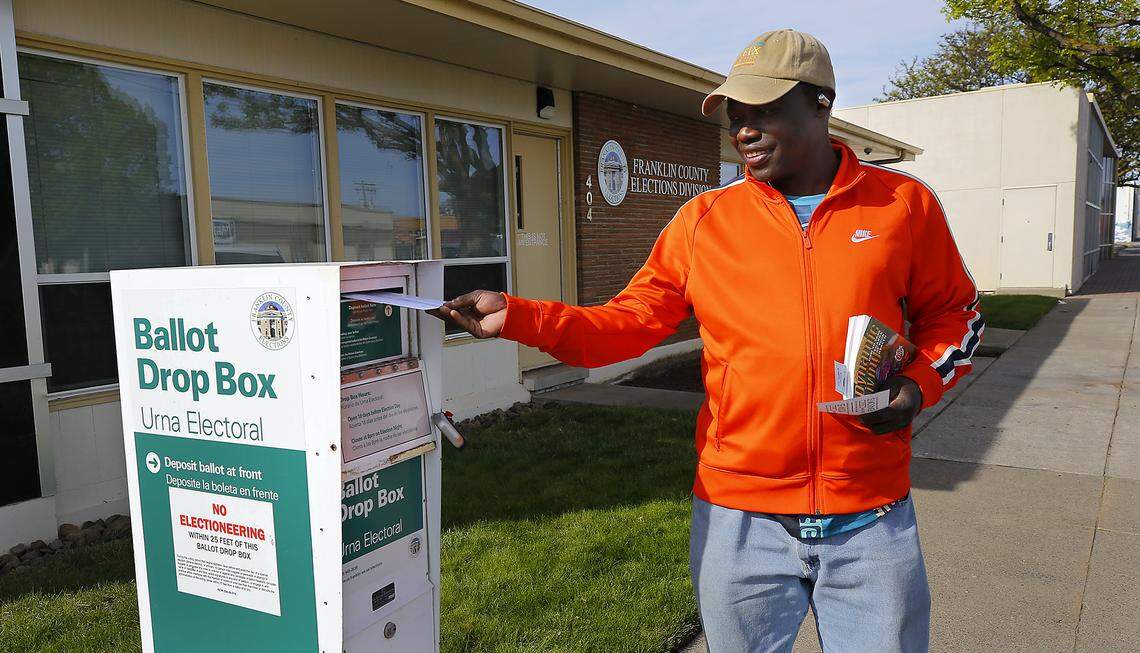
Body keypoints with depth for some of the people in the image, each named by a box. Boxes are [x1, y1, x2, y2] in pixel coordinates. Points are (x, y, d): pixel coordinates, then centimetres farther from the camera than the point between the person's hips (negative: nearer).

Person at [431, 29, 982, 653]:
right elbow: (629, 321, -2)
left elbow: (953, 314, 11)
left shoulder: (904, 204, 0)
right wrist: (515, 316, -13)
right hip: (738, 517, 1)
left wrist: (919, 383, -8)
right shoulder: (704, 219, 0)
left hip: (870, 521, 0)